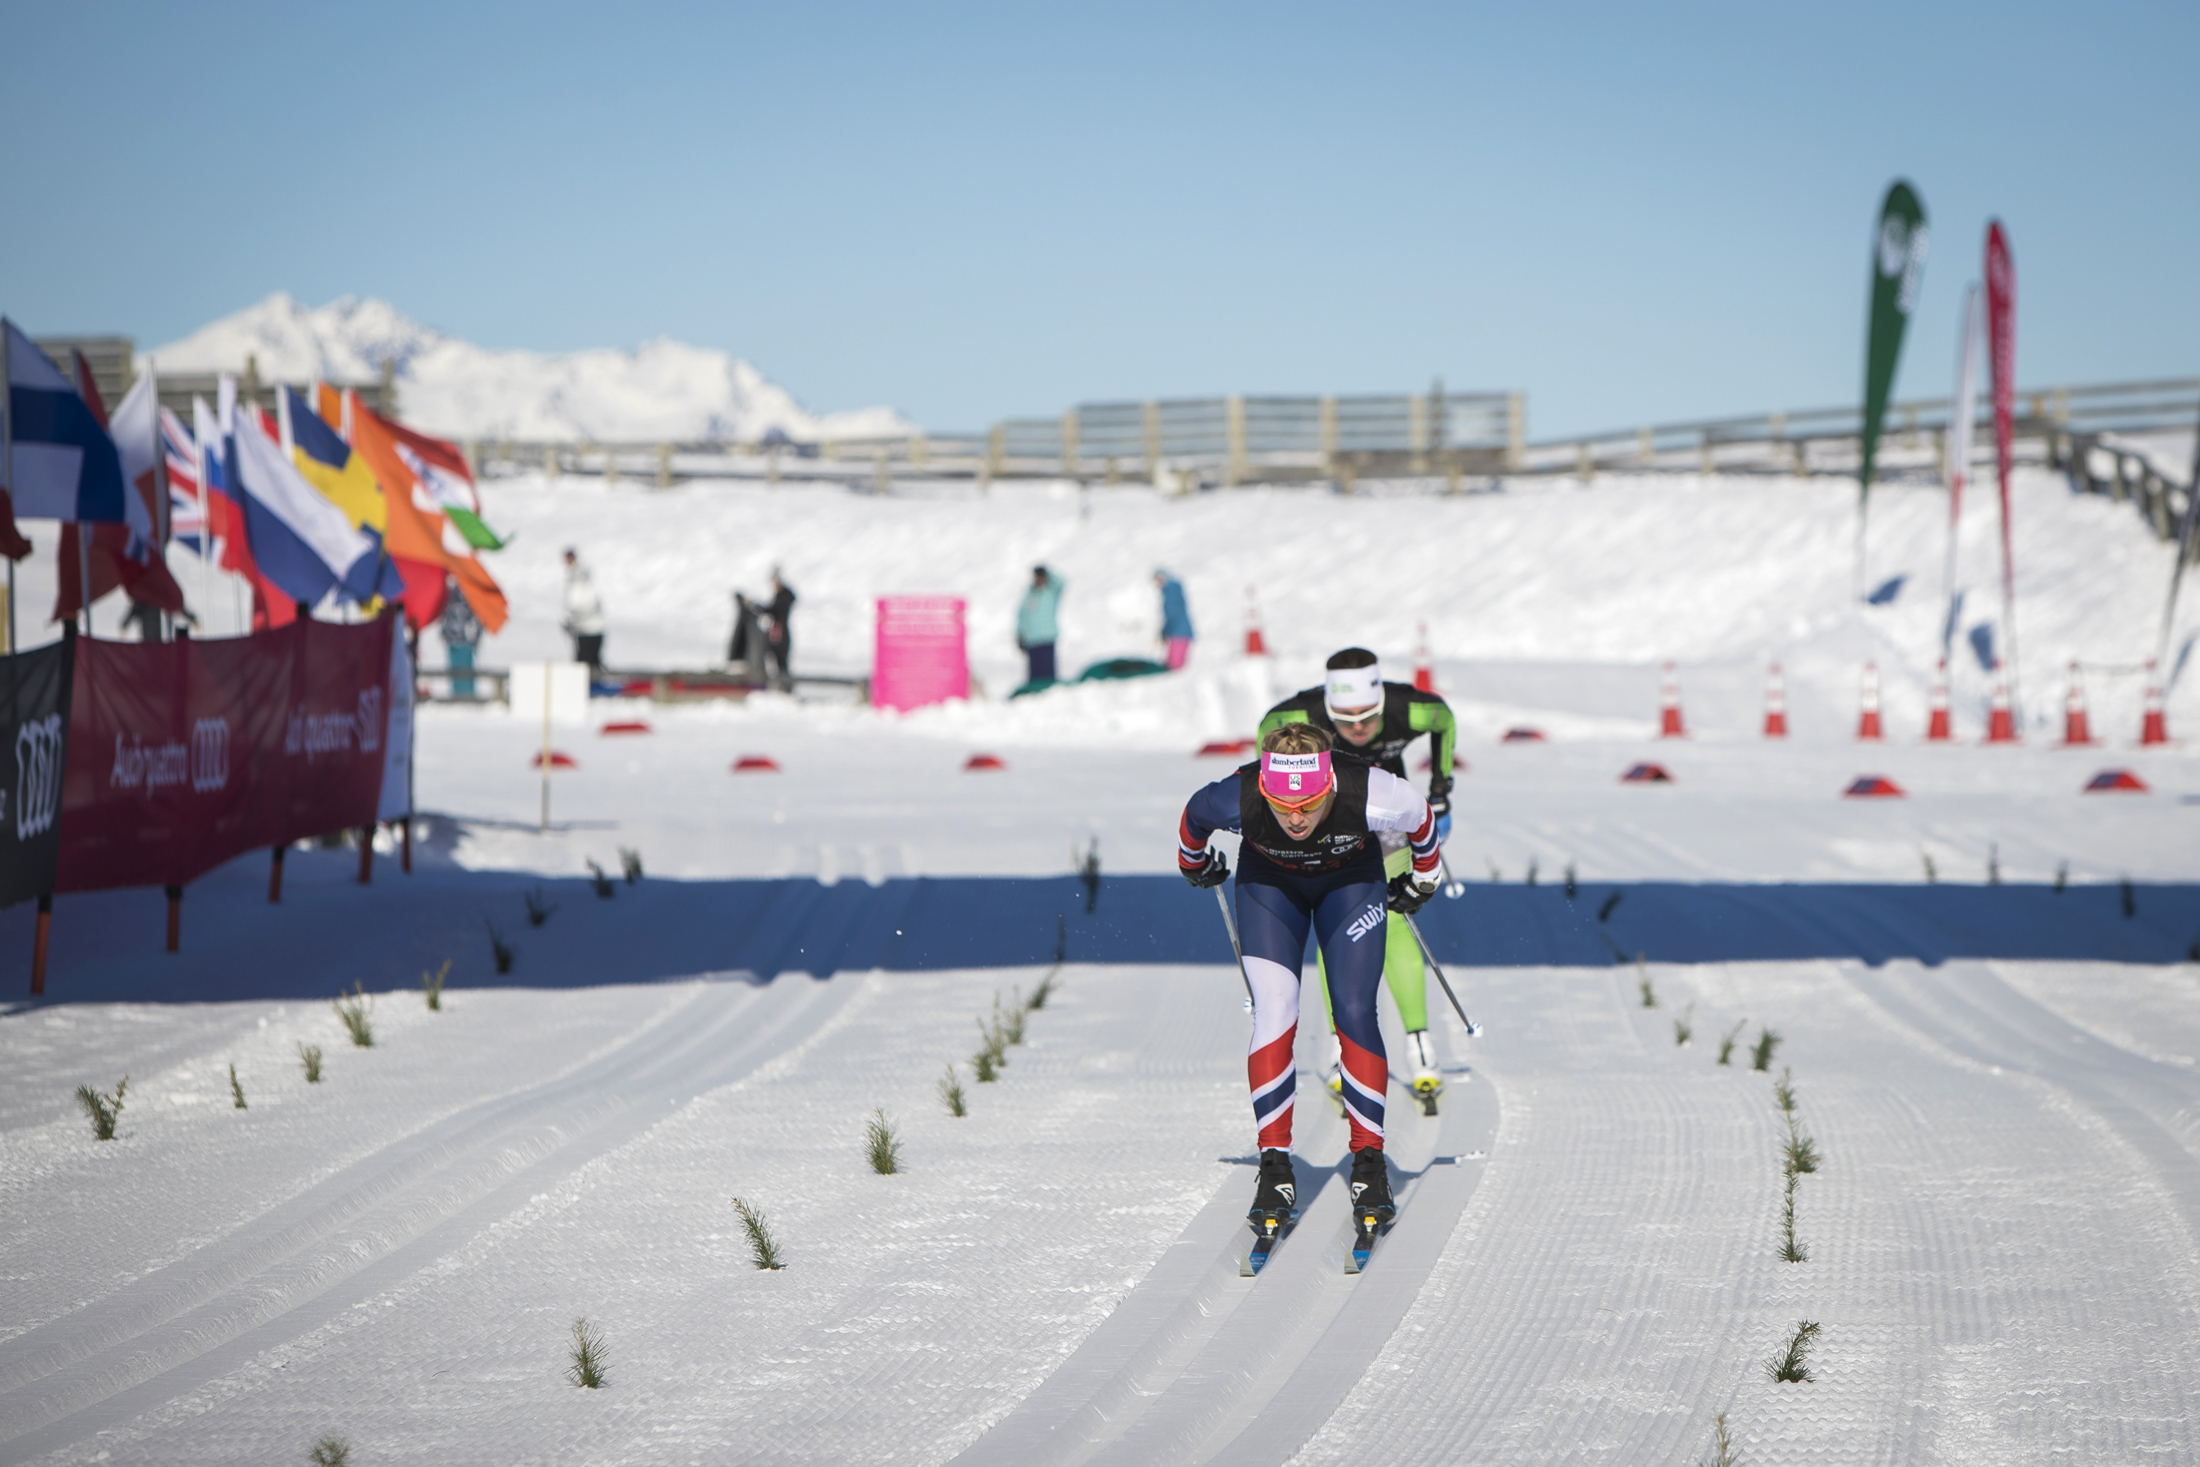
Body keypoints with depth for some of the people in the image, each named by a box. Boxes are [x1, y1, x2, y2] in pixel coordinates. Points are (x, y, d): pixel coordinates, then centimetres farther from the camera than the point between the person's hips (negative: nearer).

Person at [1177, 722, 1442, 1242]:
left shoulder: (1370, 799, -39)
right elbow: (1192, 818, -11)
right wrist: (1195, 864, 9)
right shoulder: (1235, 802, -37)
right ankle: (1275, 1170, -5)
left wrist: (1422, 879, 3)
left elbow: (1421, 819, -14)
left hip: (1351, 880, 0)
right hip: (1269, 882, 0)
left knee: (1355, 1014, -11)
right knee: (1274, 1019, -13)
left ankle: (1369, 1162, 0)